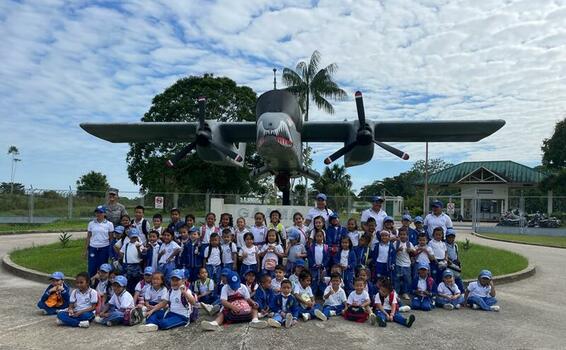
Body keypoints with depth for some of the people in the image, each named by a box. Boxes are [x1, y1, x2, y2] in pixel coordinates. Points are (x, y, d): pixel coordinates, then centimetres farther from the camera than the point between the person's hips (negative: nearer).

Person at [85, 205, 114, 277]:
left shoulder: (109, 224, 0)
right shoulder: (91, 223, 5)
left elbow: (111, 238, 3)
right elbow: (88, 237, 9)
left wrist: (111, 251, 0)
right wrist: (86, 249, 6)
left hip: (104, 248, -1)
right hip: (93, 248, 1)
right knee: (92, 268, 1)